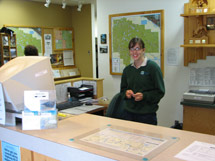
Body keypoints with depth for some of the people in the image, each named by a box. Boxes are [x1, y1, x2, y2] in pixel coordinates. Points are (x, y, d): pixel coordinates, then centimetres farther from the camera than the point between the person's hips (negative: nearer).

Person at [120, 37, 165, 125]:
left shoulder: (153, 67, -7)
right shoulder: (127, 69, 10)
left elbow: (160, 91, -7)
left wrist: (144, 96, -20)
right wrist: (126, 92, -4)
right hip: (128, 112, 4)